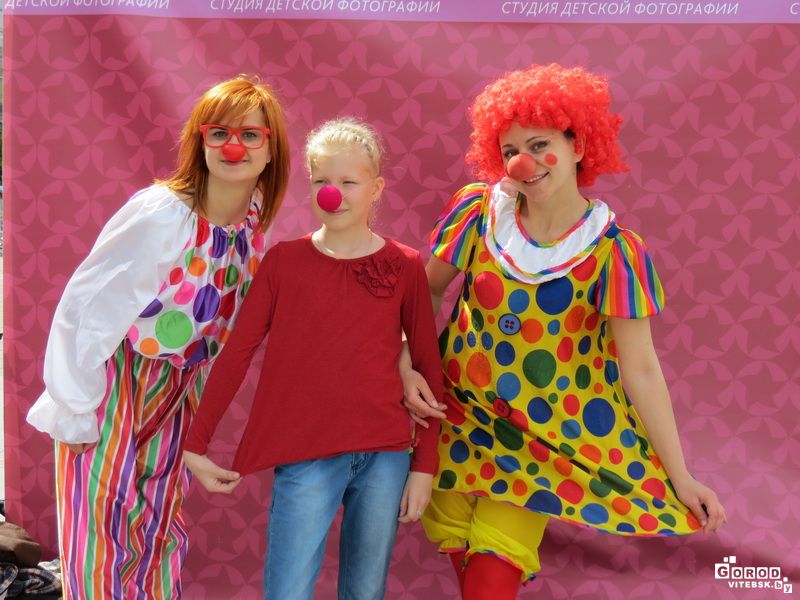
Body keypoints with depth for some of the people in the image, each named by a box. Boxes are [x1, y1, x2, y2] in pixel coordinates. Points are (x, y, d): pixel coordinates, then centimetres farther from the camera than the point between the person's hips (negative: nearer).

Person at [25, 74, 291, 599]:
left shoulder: (255, 219, -5)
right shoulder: (160, 214, -25)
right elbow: (85, 309, -21)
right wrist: (74, 413, -16)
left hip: (180, 388, 6)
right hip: (113, 381, -6)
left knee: (159, 531, 14)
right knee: (104, 535, 0)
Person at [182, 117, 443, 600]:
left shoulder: (406, 266, 3)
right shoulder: (284, 259, 1)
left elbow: (428, 367, 5)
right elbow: (237, 352, 1)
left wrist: (425, 464, 2)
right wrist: (196, 445, -2)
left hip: (384, 456, 1)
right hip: (306, 459, -1)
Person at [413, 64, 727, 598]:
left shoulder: (614, 251, -17)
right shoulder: (478, 210, -11)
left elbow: (641, 368, -15)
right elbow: (426, 291, 1)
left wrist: (680, 476, -15)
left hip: (546, 433, -2)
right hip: (460, 412, 2)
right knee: (457, 545, 9)